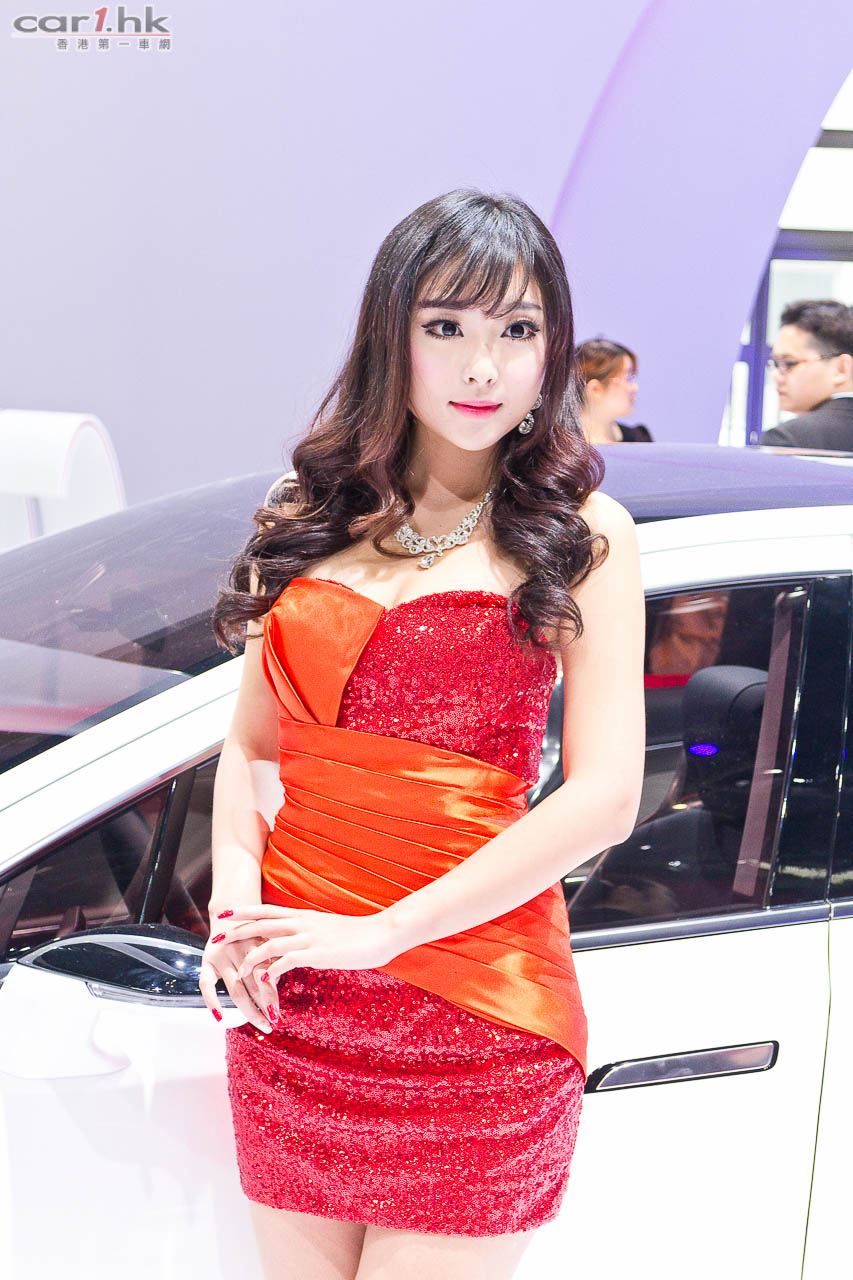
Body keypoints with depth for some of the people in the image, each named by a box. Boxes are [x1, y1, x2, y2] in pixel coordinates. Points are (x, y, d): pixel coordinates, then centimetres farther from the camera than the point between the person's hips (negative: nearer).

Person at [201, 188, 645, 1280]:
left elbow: (604, 797, -9)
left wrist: (379, 932, -14)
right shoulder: (310, 519, 10)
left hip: (475, 1020, -4)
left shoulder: (581, 533, -2)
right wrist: (236, 882, -7)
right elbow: (249, 746, 14)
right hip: (288, 1004, 4)